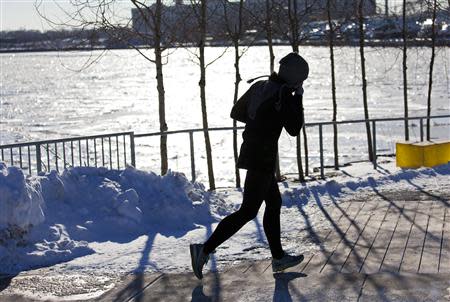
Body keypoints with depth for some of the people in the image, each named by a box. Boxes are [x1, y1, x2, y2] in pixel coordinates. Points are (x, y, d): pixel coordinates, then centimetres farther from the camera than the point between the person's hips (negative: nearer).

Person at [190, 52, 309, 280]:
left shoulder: (259, 86, 8)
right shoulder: (284, 95, -16)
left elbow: (236, 112, 16)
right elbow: (294, 130, -9)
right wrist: (298, 99, -1)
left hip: (250, 152, 9)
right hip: (263, 158, -9)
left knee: (274, 202, 19)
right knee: (248, 211, -6)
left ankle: (278, 257, 26)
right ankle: (205, 249, -11)